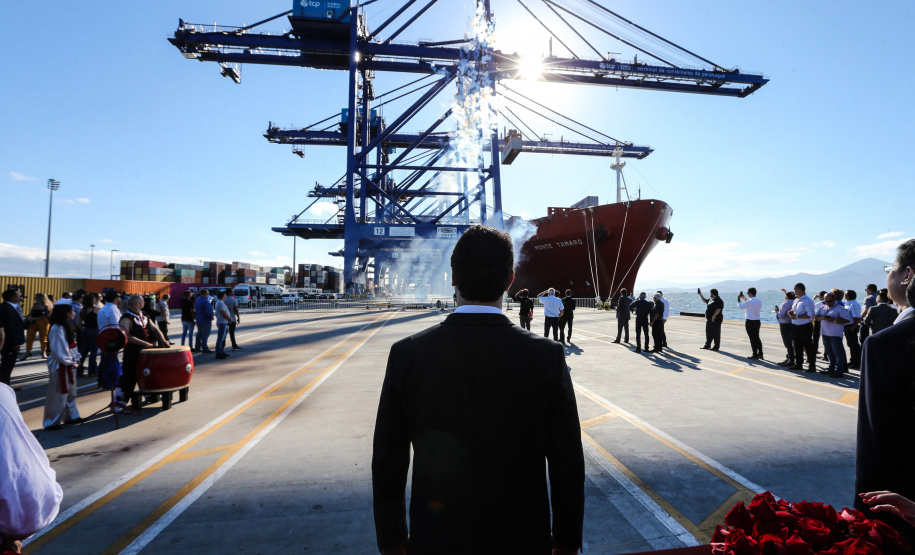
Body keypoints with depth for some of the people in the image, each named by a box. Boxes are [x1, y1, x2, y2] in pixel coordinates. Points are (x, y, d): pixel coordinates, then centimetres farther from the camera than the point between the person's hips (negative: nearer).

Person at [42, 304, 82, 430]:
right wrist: (70, 362, -15)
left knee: (71, 391, 17)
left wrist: (75, 360, 5)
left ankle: (71, 416, 30)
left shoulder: (67, 327, 11)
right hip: (60, 365, -10)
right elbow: (58, 350, -20)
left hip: (69, 363, 10)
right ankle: (52, 422, 10)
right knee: (58, 393, -1)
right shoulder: (57, 329, -18)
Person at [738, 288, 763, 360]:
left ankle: (755, 354, 6)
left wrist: (738, 300, 9)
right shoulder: (759, 301, 4)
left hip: (750, 322, -7)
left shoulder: (749, 301, -19)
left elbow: (740, 306, -8)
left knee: (752, 338, 1)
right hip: (757, 321, 7)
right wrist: (744, 298, 28)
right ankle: (760, 354, 18)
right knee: (757, 337, 16)